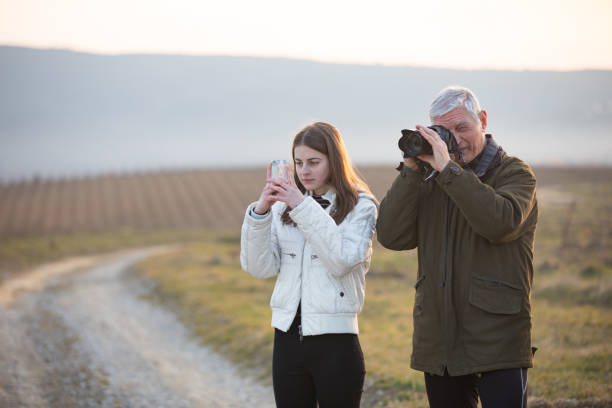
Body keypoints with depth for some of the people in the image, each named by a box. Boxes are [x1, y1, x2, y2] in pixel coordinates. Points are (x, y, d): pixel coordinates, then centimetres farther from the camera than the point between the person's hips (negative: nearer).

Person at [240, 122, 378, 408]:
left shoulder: (361, 207, -1)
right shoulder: (284, 207, 10)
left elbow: (343, 261, -15)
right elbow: (259, 267, 3)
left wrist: (304, 209, -18)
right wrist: (259, 213, -10)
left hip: (335, 341, -4)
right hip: (287, 338, 4)